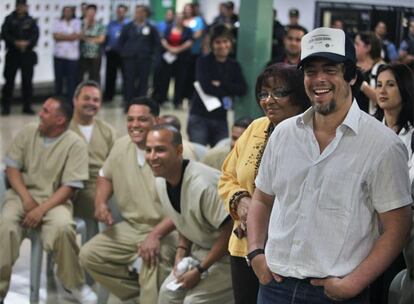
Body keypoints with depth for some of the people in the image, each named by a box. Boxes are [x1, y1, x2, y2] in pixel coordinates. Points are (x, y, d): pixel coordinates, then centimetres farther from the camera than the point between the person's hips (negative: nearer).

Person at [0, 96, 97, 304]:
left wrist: (42, 209, -20)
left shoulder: (75, 144, -7)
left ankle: (74, 283, -8)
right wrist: (26, 198, -10)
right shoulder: (28, 132, 5)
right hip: (22, 194, 3)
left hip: (54, 199, -3)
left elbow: (69, 187, -10)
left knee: (63, 227, -33)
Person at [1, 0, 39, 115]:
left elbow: (35, 35, -3)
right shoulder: (9, 19, 3)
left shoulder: (31, 21, 6)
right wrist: (16, 42, -20)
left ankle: (27, 106, 12)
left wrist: (27, 43, -21)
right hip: (12, 54, -1)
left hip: (27, 54, 1)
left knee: (27, 81, 4)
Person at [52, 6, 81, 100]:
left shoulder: (77, 22, 5)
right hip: (59, 54, 2)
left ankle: (70, 101, 3)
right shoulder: (58, 22, 8)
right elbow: (55, 36, -5)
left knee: (71, 79, -2)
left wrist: (62, 36, -8)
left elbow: (77, 36, -8)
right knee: (58, 78, 6)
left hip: (72, 55, -1)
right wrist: (69, 36, -10)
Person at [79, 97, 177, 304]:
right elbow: (105, 176, 22)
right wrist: (100, 203, 2)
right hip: (130, 228, 7)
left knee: (152, 261, -35)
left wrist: (155, 235, -29)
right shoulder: (121, 145, 2)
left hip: (165, 230, -7)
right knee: (89, 255, -4)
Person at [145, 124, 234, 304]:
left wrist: (199, 270, -20)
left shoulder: (204, 184, -32)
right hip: (200, 250, 8)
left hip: (226, 254, -8)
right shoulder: (161, 181, -4)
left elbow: (229, 232, -26)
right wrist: (181, 253, -2)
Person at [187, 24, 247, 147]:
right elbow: (205, 86, -16)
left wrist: (220, 84, -12)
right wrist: (227, 92, -8)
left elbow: (242, 89, -4)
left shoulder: (234, 66, 11)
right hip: (199, 117, -3)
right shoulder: (203, 62, 0)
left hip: (221, 119, 4)